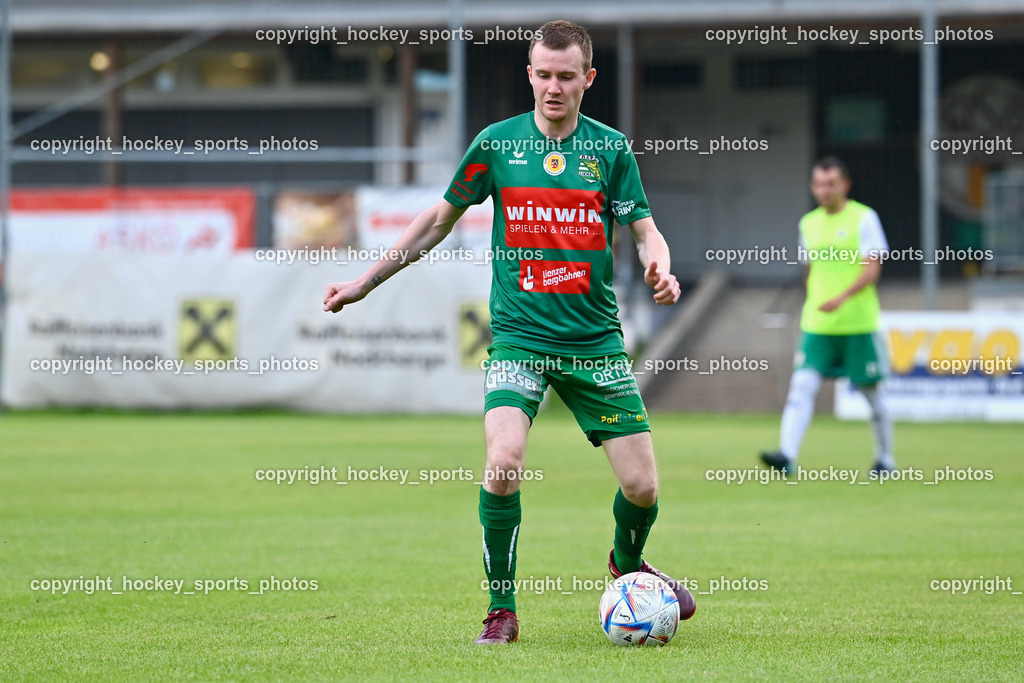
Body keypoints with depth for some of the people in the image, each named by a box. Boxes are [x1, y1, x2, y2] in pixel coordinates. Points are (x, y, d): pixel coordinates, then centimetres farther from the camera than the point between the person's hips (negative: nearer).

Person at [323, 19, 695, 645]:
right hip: (519, 334, -1)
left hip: (595, 339, 1)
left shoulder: (611, 148, 3)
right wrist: (365, 282, 14)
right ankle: (502, 611, -8)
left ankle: (628, 563, 34)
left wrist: (660, 267, -21)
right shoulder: (497, 143, 2)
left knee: (642, 486, -2)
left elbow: (645, 229, 3)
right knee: (504, 462, -24)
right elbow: (441, 219, 13)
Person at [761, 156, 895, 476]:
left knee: (869, 391, 7)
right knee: (801, 385, -13)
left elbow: (872, 268, -13)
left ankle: (884, 458, 25)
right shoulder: (809, 223, 11)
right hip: (817, 326, 4)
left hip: (858, 324, -4)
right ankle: (787, 456, -24)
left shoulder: (863, 218, -5)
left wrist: (842, 297, -27)